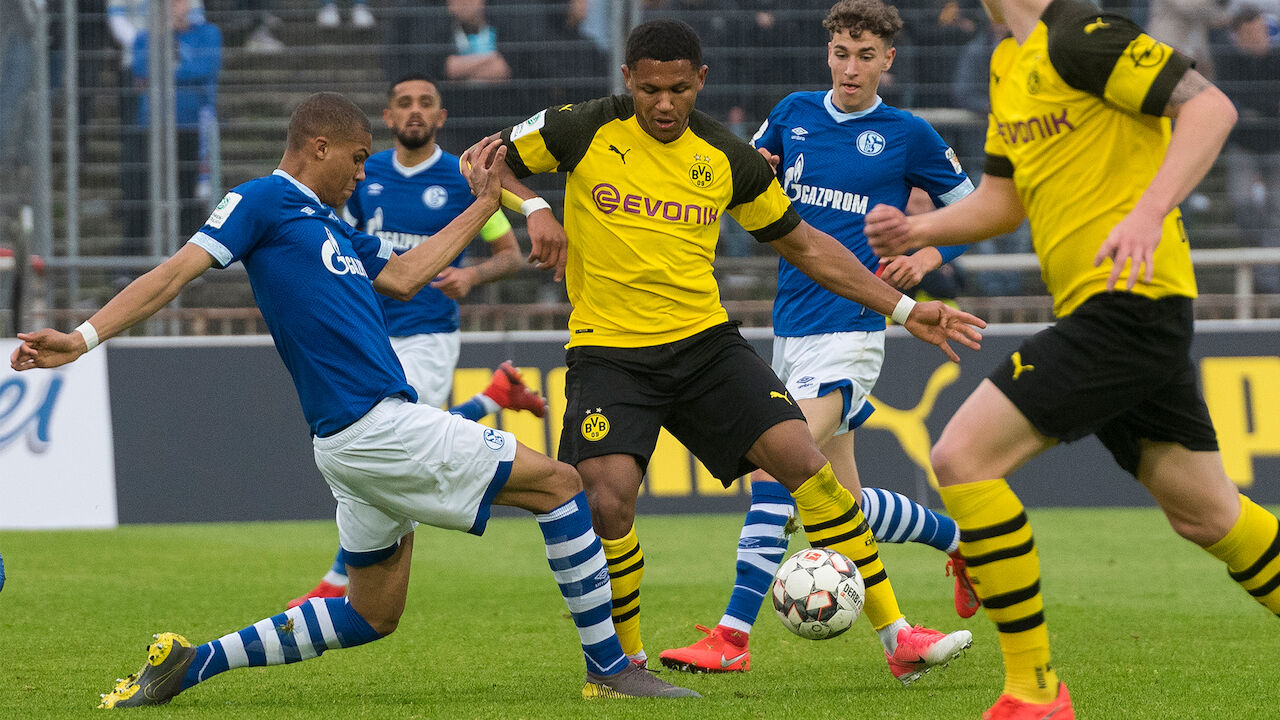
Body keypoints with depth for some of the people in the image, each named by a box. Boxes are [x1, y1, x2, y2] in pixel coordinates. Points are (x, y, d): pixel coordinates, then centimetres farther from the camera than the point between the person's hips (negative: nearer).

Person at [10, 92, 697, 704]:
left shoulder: (328, 224, 23)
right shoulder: (265, 201, -4)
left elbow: (401, 275, 23)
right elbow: (177, 272, -10)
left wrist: (484, 202, 26)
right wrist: (83, 338, -19)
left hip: (359, 440, 10)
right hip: (375, 425, -10)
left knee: (371, 616, 16)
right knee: (558, 483, -4)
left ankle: (188, 664, 13)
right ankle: (610, 670, 0)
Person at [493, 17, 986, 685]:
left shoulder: (728, 159, 2)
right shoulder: (585, 130, -6)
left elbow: (804, 243, 13)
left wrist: (903, 309, 9)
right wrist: (533, 208, -15)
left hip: (705, 341, 2)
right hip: (608, 350, -2)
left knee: (807, 465, -11)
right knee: (608, 501, -22)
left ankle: (897, 636, -5)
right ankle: (626, 662, 3)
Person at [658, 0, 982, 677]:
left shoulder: (907, 134, 0)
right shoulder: (794, 114, 10)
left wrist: (927, 258, -6)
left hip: (849, 329, -6)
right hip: (791, 327, 6)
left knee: (774, 465, -22)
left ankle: (733, 635, -23)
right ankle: (961, 539, 35)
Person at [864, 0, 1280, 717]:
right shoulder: (1012, 64, 18)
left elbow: (1211, 106, -19)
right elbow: (1002, 200, 25)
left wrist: (1148, 211, -29)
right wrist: (919, 229, 7)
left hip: (1129, 301, -10)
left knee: (962, 456, -13)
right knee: (1205, 513, 15)